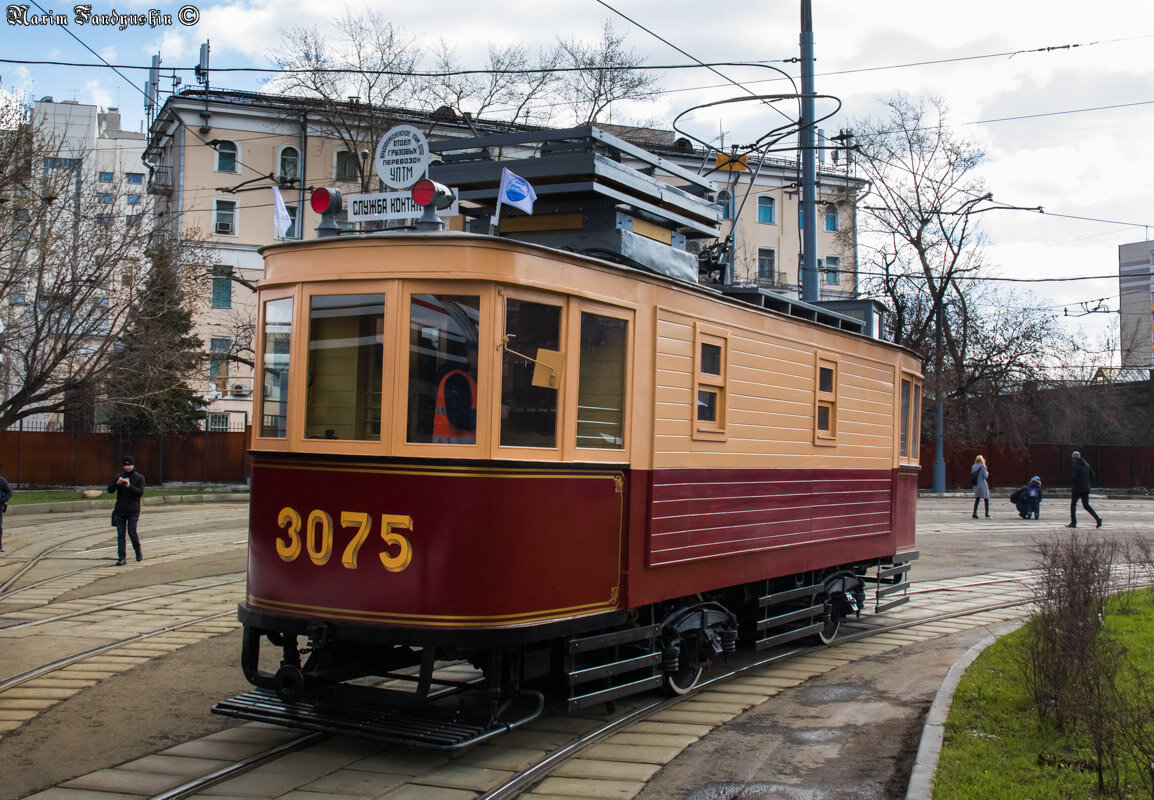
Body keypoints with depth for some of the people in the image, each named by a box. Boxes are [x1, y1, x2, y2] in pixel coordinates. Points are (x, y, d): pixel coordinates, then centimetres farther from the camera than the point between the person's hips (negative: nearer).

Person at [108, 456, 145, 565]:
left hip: (133, 511, -3)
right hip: (119, 511, 3)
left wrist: (129, 486, -24)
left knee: (132, 533, -6)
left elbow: (140, 492, -10)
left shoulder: (139, 478, 1)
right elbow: (110, 490, 1)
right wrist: (117, 483, -17)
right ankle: (122, 557, 5)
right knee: (120, 534, 2)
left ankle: (138, 553, 19)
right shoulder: (118, 477, 10)